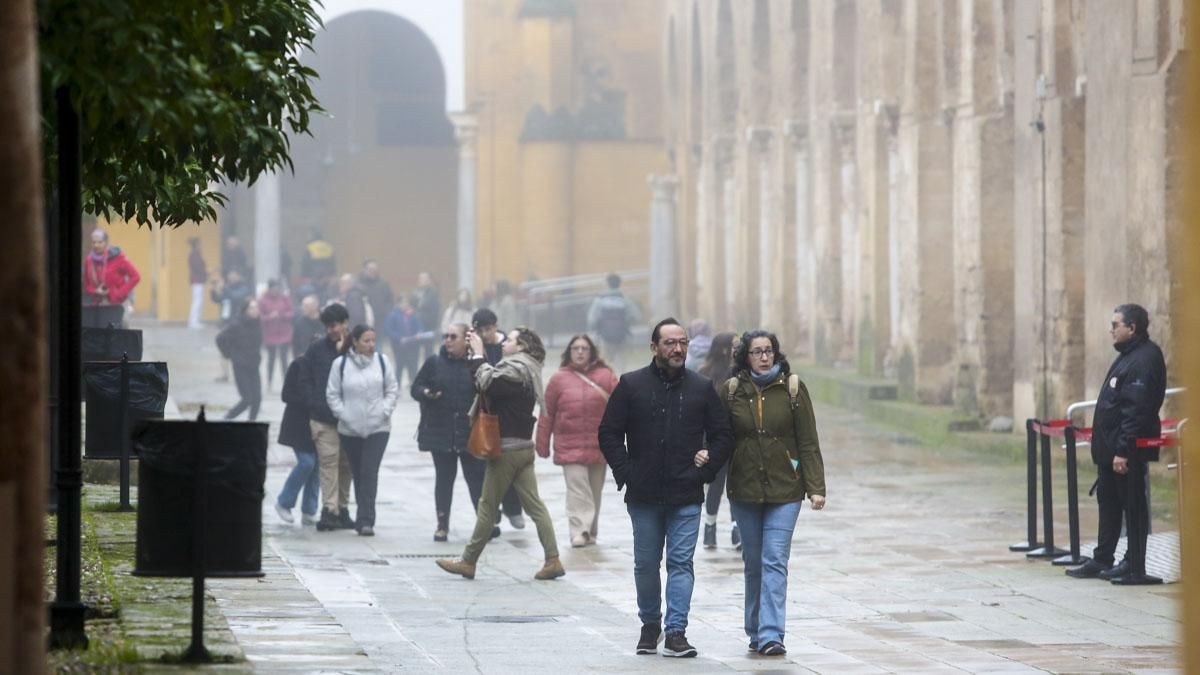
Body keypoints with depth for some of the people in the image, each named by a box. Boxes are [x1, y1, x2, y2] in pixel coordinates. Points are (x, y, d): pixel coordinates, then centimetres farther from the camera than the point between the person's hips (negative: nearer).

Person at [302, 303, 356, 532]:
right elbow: (306, 382, 4)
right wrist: (316, 406, -5)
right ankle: (330, 510, -11)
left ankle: (342, 509, 19)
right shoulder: (316, 350, 3)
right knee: (329, 461, -9)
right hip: (324, 419, -2)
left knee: (346, 464, 9)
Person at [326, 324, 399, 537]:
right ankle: (364, 517, 19)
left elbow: (392, 390, 9)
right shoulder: (341, 364, -1)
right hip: (350, 429, 1)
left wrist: (385, 411, -4)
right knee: (358, 473, 8)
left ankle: (365, 520, -13)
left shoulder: (382, 361, 3)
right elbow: (332, 394, 3)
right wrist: (343, 415, -7)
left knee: (369, 472, -11)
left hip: (378, 428, -1)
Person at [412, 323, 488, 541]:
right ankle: (442, 525, 13)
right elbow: (416, 388, 6)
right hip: (440, 432, 2)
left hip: (470, 432, -2)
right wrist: (426, 394, -15)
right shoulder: (434, 363, 6)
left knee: (477, 478, 1)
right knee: (444, 478, 7)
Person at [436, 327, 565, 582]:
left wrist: (478, 355, -14)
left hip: (507, 448, -9)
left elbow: (488, 384, -27)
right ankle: (553, 560, -2)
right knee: (534, 505, 4)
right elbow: (493, 383, 13)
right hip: (524, 446, 9)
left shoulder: (515, 371, -15)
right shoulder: (527, 371, 16)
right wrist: (477, 357, 6)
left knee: (487, 506, 0)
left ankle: (468, 561, 8)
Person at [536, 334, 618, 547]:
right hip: (570, 447, -2)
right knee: (577, 489, -13)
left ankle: (590, 532, 20)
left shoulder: (606, 376, 2)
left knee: (594, 491, 10)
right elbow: (547, 413, 4)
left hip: (599, 447, 2)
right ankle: (579, 532, -17)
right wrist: (542, 445, 3)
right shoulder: (559, 378, 2)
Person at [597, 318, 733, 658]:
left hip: (686, 496, 0)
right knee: (645, 563, 9)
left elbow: (722, 435, 10)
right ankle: (650, 625, 25)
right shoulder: (631, 385, 2)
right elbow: (609, 433, 4)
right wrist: (624, 473, -5)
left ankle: (676, 632, -7)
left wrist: (705, 472, -1)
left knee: (681, 563, -6)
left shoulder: (702, 388, 5)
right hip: (643, 496, 0)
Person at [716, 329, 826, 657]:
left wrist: (816, 488, -6)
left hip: (784, 490, -2)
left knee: (775, 561, -10)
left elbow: (808, 442, -2)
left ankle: (770, 635, -14)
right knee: (753, 564, 10)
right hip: (744, 490, 2)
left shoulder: (791, 388, -1)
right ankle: (756, 632, 21)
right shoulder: (732, 390, 3)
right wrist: (708, 457, -15)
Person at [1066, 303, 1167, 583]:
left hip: (1127, 452, -10)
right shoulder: (1128, 356, 15)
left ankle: (1134, 566, 3)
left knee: (1132, 506, -3)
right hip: (1110, 450, 10)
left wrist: (1123, 449, -25)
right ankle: (1102, 560, 22)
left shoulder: (1144, 359, -18)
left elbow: (1137, 410, -24)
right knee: (1108, 502, 15)